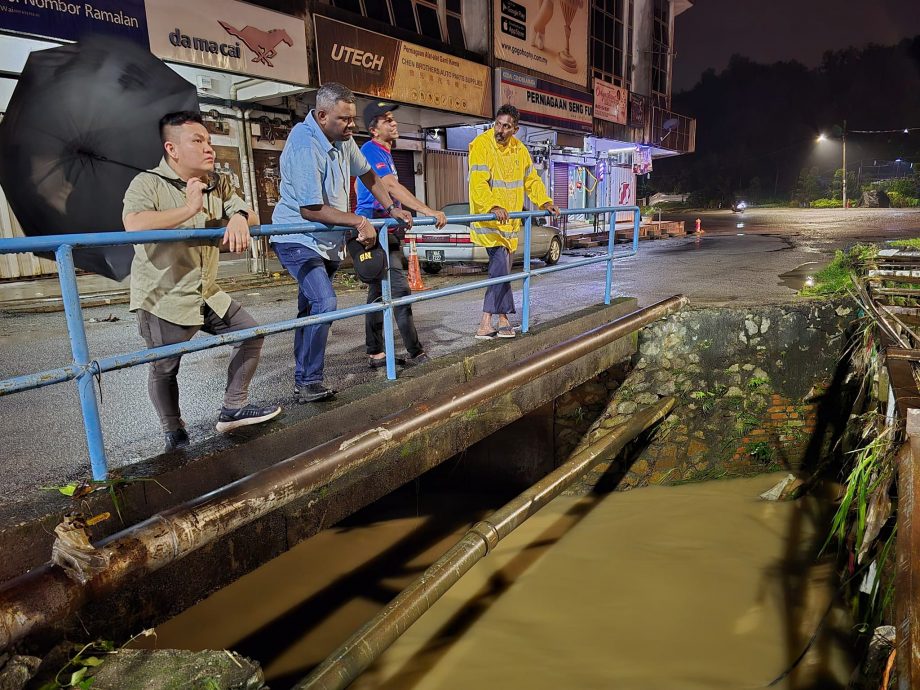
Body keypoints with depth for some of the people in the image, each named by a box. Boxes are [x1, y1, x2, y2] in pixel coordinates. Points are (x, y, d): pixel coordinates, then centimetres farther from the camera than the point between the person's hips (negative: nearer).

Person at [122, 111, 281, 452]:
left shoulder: (218, 184, 6)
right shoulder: (148, 184, -15)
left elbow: (252, 215, 8)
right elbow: (134, 225, -33)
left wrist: (239, 218, -17)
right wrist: (188, 209, -27)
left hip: (207, 295, 7)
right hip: (163, 300, -6)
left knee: (251, 333, 7)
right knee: (164, 371, 5)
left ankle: (233, 409, 20)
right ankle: (174, 435, 28)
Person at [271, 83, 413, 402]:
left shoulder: (342, 139, 5)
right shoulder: (305, 146, -22)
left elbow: (368, 174, 21)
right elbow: (310, 209, -25)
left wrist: (392, 208, 15)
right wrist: (358, 221, -20)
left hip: (327, 242, 9)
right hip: (298, 240, -9)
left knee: (310, 309, 13)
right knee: (324, 302, -23)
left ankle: (303, 380, 23)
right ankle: (309, 383, -14)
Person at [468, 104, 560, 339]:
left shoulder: (519, 150, 12)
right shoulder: (481, 145, -10)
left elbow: (531, 179, 22)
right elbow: (478, 182, -22)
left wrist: (544, 202, 8)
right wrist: (493, 206, -37)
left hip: (510, 219, 7)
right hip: (489, 217, -7)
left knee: (501, 268, 7)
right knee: (501, 265, -15)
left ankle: (488, 322, 13)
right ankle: (503, 319, -6)